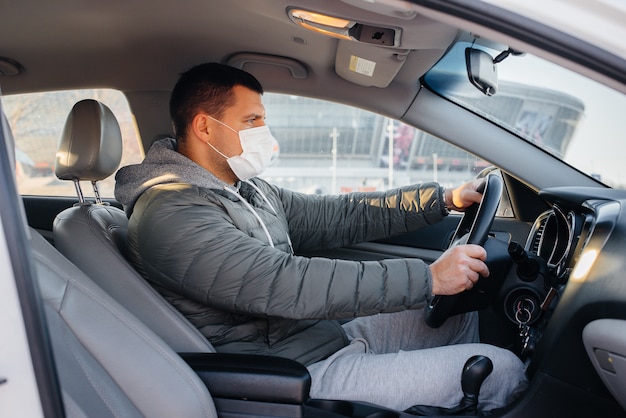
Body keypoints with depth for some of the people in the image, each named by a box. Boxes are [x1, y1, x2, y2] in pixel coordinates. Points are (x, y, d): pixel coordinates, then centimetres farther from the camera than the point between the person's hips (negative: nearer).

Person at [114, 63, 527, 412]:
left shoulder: (249, 190, 10)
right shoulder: (170, 214, -20)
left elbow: (338, 216, 9)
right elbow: (286, 285, -30)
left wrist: (444, 198, 6)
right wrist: (428, 278, -26)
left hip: (330, 336, 9)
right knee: (502, 368, -9)